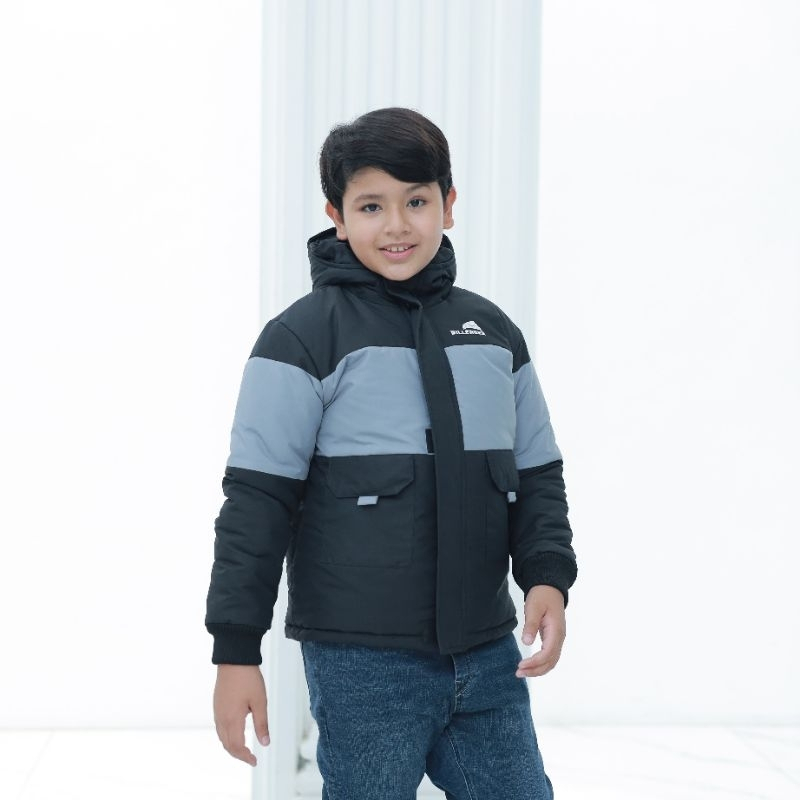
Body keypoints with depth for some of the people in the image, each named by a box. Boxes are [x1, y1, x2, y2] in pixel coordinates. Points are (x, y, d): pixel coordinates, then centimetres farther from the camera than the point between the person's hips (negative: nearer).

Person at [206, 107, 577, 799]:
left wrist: (548, 575, -2)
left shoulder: (492, 332, 10)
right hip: (363, 662, -5)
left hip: (488, 656, 5)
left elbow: (537, 475, 15)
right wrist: (236, 650, -8)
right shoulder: (304, 337, -6)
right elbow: (257, 498, -7)